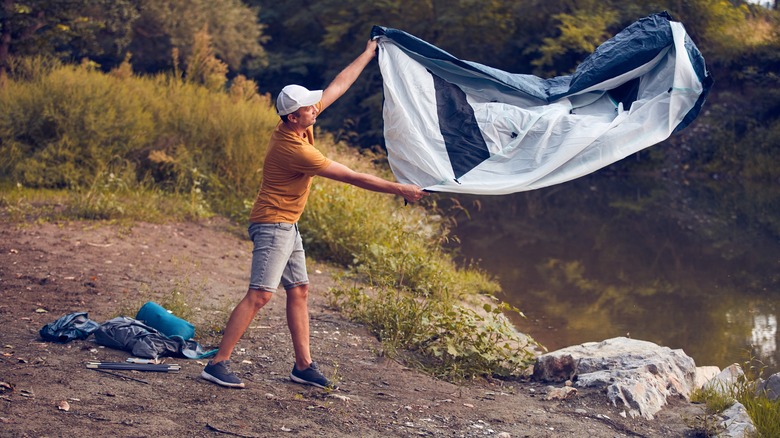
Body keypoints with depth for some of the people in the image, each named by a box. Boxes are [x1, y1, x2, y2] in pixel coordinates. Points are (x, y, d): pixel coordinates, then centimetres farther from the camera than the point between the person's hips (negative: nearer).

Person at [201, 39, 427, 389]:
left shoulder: (300, 124, -1)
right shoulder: (294, 149, -26)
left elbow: (338, 85, 10)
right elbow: (352, 177, -22)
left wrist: (369, 53, 14)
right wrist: (400, 190, -17)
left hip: (287, 225, 10)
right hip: (273, 225, -10)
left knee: (299, 291, 11)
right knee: (260, 294, -14)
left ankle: (303, 366, 16)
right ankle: (217, 364, -12)